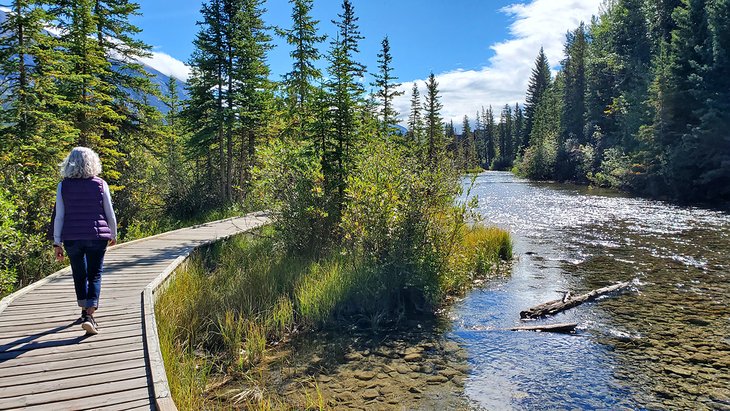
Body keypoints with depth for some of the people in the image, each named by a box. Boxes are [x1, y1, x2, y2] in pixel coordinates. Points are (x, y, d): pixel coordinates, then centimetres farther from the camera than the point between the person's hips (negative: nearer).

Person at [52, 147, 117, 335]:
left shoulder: (63, 186, -1)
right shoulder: (100, 184, -3)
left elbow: (59, 216, -1)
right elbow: (110, 214, 1)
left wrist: (57, 243, 4)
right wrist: (113, 234, 15)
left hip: (72, 238, 2)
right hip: (97, 237, -1)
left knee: (79, 275, 18)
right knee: (95, 275, 3)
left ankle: (85, 312, 30)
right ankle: (89, 315, -11)